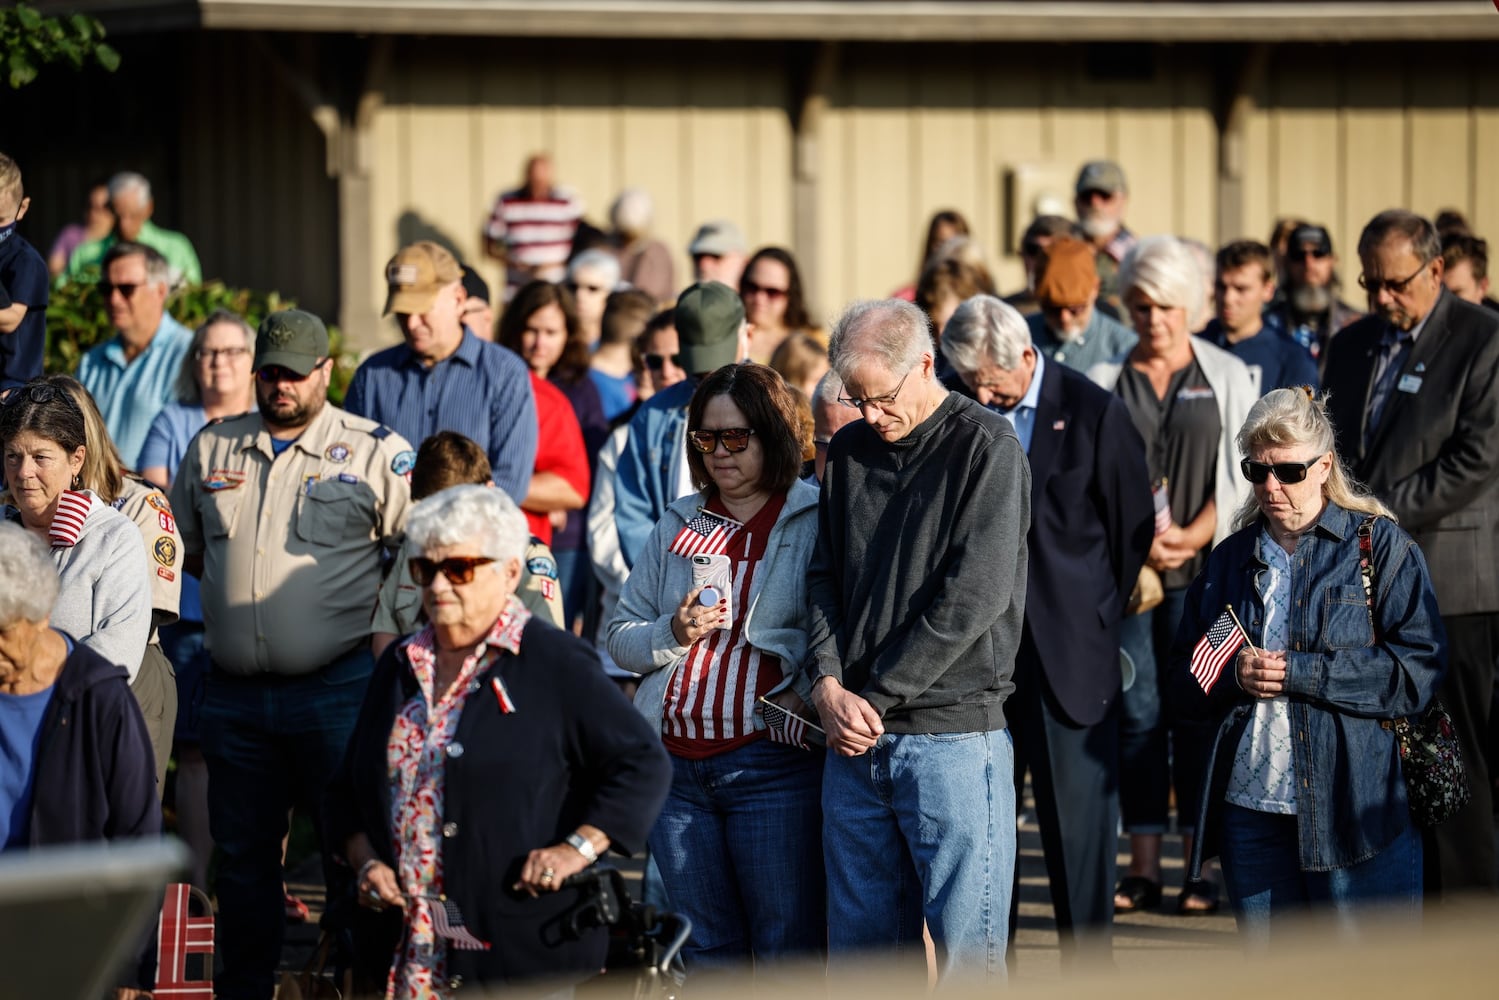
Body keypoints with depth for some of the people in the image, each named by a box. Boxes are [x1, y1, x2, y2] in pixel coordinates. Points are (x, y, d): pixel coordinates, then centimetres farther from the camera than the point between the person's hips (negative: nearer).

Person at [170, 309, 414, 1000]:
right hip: (235, 693, 4)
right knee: (241, 852, 10)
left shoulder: (377, 454, -2)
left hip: (337, 686, -4)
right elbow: (189, 548, 22)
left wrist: (378, 624, -7)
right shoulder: (211, 449, 11)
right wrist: (239, 592, 13)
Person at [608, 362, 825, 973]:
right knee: (703, 951, 10)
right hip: (677, 764, 5)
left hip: (772, 762, -5)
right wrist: (674, 634, -4)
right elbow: (621, 638, 16)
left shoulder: (814, 525, 0)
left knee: (787, 950, -5)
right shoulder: (677, 527, 17)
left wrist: (810, 693, -22)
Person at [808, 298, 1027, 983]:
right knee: (861, 951, 8)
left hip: (952, 738, -6)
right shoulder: (849, 451, 14)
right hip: (854, 743, 6)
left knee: (968, 953, -5)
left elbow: (973, 597, -12)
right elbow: (824, 578, 14)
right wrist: (829, 685, -5)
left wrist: (877, 697, -11)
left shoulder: (987, 449, -5)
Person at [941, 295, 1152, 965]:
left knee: (1079, 819, 0)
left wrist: (1098, 617, 3)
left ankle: (1088, 969, 7)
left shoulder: (1093, 412, -4)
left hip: (1070, 653, -3)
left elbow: (1133, 525, 3)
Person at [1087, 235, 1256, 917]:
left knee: (1197, 709, -3)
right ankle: (1143, 867, 4)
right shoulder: (1105, 381, 9)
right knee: (1135, 711, 1)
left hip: (1203, 566, -1)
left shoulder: (1227, 376, 7)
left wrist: (1192, 538, -11)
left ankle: (1203, 867, 1)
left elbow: (1239, 479, 2)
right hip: (1124, 569, 1)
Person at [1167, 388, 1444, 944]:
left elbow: (1418, 670, -9)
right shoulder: (1231, 558, 15)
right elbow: (1185, 681, 15)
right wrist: (1236, 676, -8)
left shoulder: (1380, 545, 1)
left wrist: (1299, 673, -14)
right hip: (1251, 808, 5)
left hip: (1355, 809, -5)